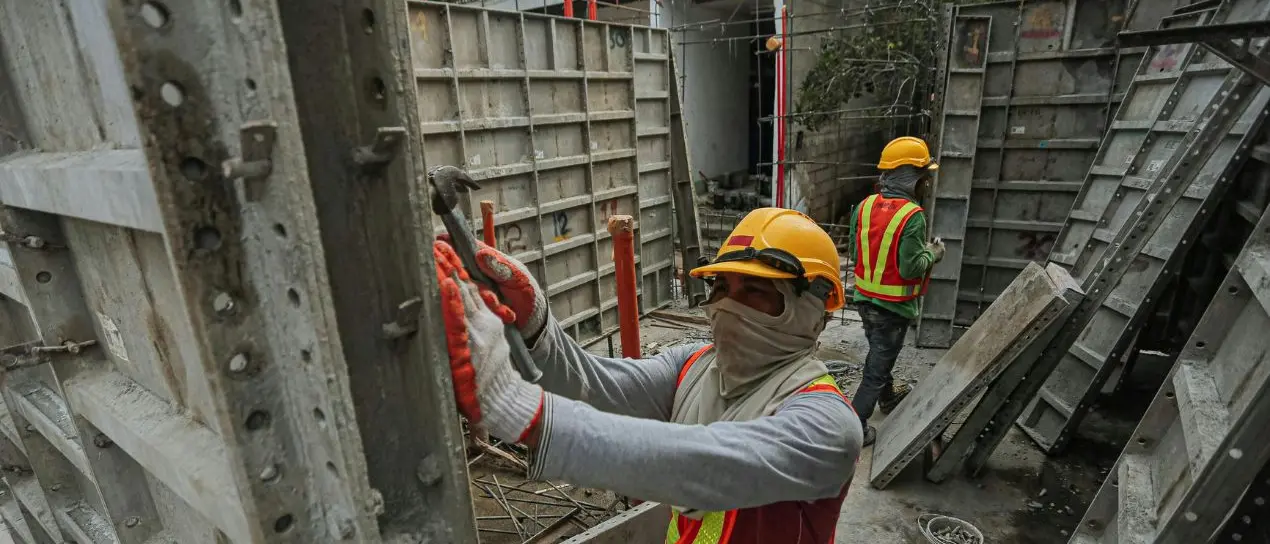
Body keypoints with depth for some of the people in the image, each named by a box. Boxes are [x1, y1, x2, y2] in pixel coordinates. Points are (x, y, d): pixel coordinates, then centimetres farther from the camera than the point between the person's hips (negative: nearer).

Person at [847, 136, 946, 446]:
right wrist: (932, 254, -4)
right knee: (878, 365, 6)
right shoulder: (912, 215, -22)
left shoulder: (865, 206, -3)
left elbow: (854, 251, 3)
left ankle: (888, 397, 51)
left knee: (879, 352, 28)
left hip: (865, 298, 7)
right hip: (894, 306, -7)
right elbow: (910, 268, -23)